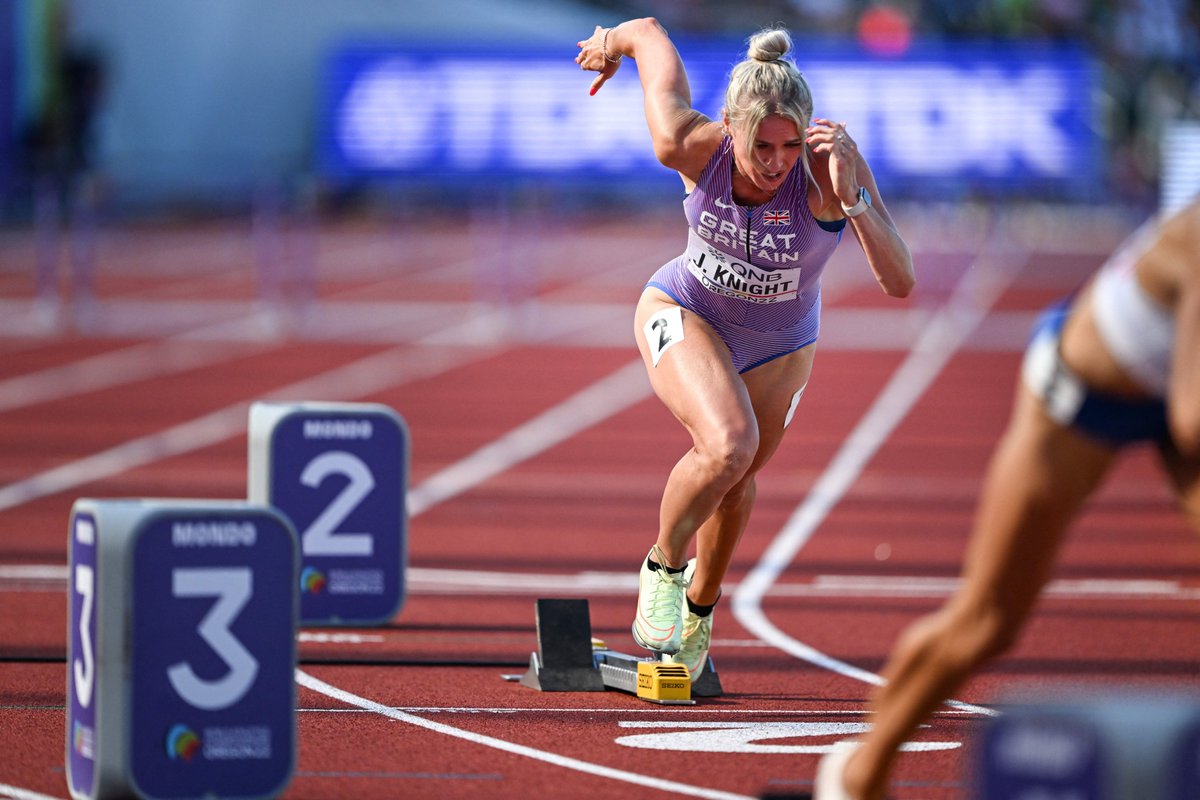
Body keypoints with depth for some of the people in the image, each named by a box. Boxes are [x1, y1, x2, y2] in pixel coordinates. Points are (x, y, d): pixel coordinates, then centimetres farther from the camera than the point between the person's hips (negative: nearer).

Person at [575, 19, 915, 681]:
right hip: (685, 313, -2)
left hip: (777, 350, 2)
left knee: (735, 482, 24)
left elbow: (899, 283, -39)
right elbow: (649, 33, -15)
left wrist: (850, 198, -52)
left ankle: (699, 607, 55)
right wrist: (611, 44, 8)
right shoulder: (690, 148, -32)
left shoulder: (833, 168, -33)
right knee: (729, 445, -30)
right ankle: (664, 565, 0)